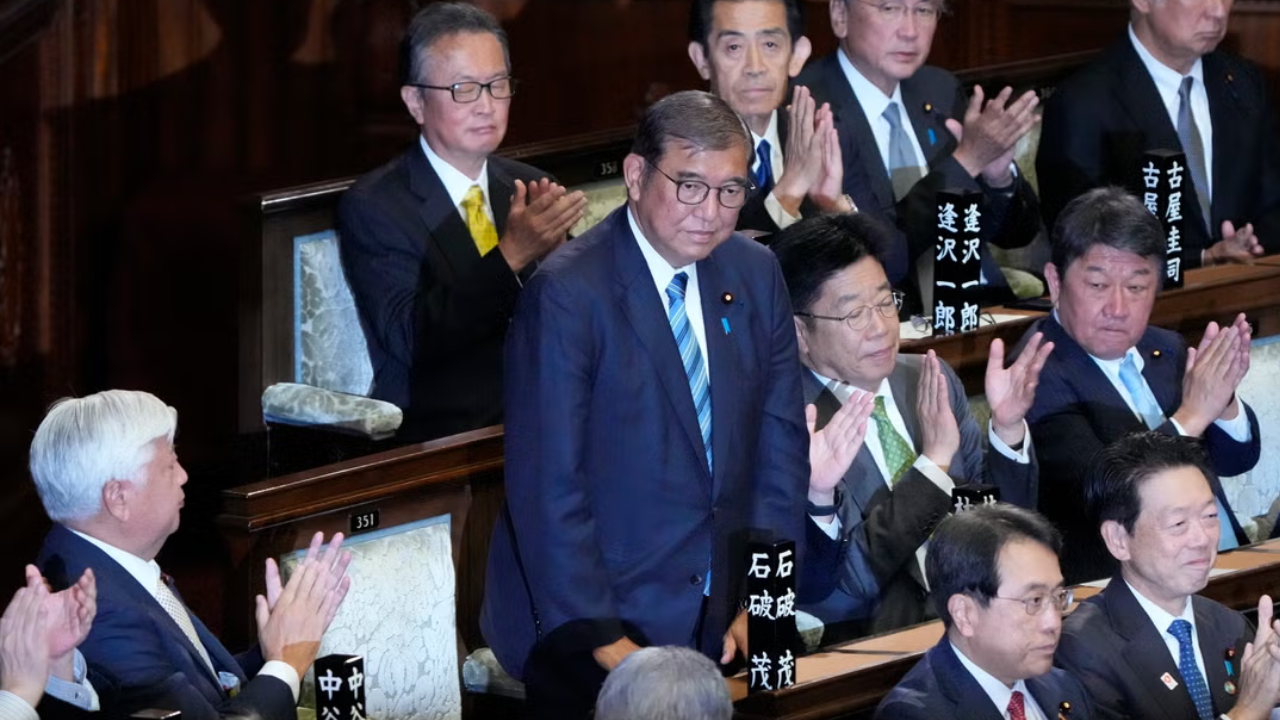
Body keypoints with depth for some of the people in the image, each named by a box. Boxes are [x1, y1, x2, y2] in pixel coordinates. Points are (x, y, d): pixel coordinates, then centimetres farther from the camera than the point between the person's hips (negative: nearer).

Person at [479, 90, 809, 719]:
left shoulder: (755, 274, 4)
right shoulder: (566, 294, -15)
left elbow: (781, 444, 8)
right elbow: (547, 486, -17)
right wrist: (600, 638, -19)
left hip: (715, 629, 5)